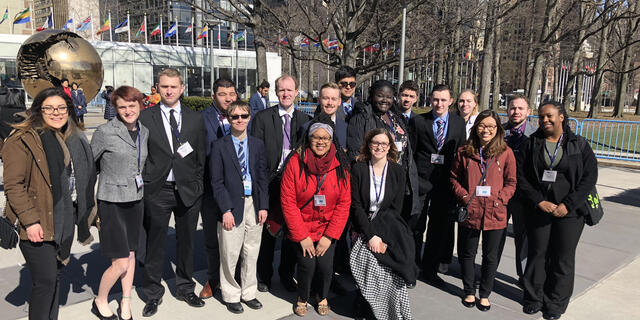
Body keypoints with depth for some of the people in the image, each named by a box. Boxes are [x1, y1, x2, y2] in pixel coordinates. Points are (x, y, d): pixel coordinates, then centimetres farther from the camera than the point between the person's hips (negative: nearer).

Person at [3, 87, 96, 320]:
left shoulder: (73, 139, 11)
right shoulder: (23, 140, -11)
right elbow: (13, 185, -15)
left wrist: (85, 213, 15)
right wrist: (29, 221, -21)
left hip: (65, 220, 7)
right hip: (38, 225, -7)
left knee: (56, 275, 17)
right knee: (45, 280, -4)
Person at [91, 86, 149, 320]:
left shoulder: (144, 132, 5)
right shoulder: (105, 132, -12)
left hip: (135, 200, 6)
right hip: (112, 202, -6)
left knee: (131, 252, 15)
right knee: (121, 263, -4)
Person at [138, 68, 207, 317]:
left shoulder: (196, 119, 5)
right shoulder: (145, 117, 0)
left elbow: (201, 156, 7)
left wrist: (197, 184, 3)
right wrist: (144, 183, -4)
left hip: (188, 190, 2)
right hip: (157, 191, -2)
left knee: (186, 243, 14)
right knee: (155, 245, 8)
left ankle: (185, 288, 32)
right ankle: (153, 294, 26)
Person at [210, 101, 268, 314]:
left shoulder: (258, 145, 7)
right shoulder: (220, 146, -3)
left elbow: (262, 177, 8)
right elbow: (217, 182, -6)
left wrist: (263, 206, 1)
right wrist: (226, 210, -12)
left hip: (254, 204, 3)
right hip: (232, 205, -3)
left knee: (251, 252, 12)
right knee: (230, 255, 4)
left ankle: (248, 293, 29)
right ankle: (231, 295, 24)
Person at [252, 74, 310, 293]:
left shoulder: (304, 120, 8)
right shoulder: (262, 117, 0)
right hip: (270, 182, -2)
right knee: (268, 230, 6)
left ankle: (287, 274, 28)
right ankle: (264, 275, 24)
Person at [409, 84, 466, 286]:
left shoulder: (459, 123, 6)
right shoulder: (418, 121, -1)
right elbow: (410, 152, -1)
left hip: (446, 182, 3)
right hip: (421, 179, -2)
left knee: (439, 227, 11)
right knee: (416, 226, 5)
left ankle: (430, 269, 26)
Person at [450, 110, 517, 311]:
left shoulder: (506, 153, -1)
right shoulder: (464, 151, 1)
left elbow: (511, 182, 3)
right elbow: (454, 177, 8)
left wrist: (499, 199, -10)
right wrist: (464, 196, -6)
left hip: (495, 213, 0)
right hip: (469, 211, 1)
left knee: (491, 256, 12)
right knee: (467, 254, 13)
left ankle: (485, 295, 30)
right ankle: (469, 292, 32)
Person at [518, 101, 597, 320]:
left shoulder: (579, 145, 2)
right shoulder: (531, 145, 3)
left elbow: (589, 177, -2)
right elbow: (521, 177, -1)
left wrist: (567, 205, -12)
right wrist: (540, 202, -12)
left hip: (569, 212, 0)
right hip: (537, 211, 1)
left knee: (563, 258, 6)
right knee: (537, 254, 8)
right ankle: (533, 298, 23)